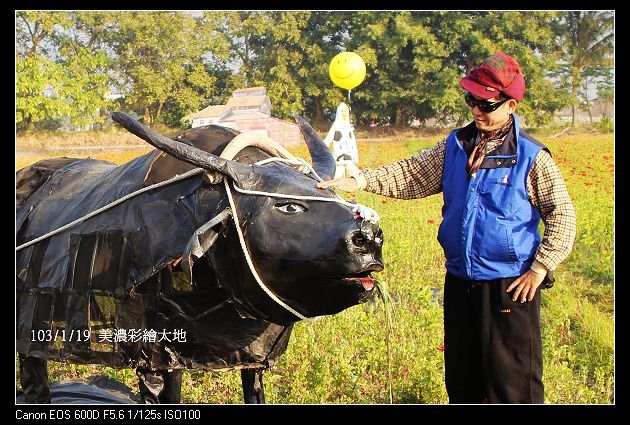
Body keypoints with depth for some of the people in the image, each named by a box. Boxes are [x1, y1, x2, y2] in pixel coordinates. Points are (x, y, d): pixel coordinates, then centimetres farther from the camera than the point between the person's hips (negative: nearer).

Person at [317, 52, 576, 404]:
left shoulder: (532, 158, -8)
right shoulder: (455, 147, 5)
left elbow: (562, 215, -4)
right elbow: (411, 176, 6)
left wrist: (540, 268, -10)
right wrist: (361, 180, -7)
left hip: (510, 287, -5)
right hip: (460, 283, 5)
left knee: (512, 381, 0)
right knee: (461, 377, 17)